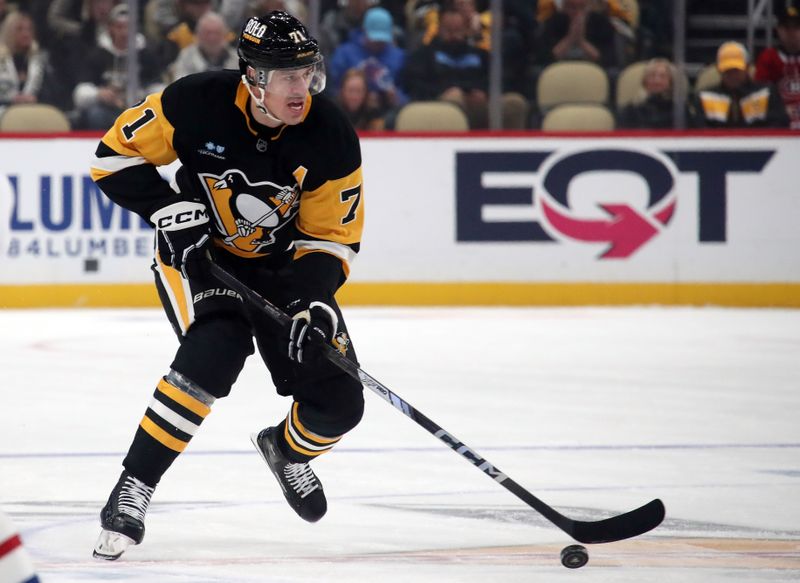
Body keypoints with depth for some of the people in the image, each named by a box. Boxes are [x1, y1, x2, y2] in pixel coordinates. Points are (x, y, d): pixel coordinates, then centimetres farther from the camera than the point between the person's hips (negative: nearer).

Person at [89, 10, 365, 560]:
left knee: (338, 402, -5)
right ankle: (133, 489, -24)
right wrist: (170, 208, -23)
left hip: (284, 264, 3)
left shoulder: (332, 137, -19)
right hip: (197, 251, -3)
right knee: (215, 351, -33)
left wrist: (313, 301, -28)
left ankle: (288, 451, 33)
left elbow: (332, 238, -12)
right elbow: (116, 153, -11)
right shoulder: (197, 103, -24)